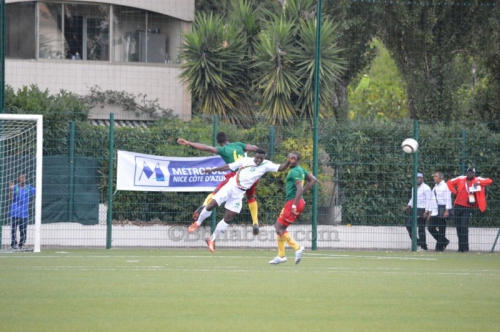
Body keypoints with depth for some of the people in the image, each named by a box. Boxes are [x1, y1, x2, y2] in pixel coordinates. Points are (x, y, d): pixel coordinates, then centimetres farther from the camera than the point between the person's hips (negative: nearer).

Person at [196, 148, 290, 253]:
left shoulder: (266, 165, -3)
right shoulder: (245, 161, -5)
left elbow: (280, 168, -9)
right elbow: (228, 167, 2)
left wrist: (288, 161, -28)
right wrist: (212, 170, 1)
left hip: (239, 193, 2)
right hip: (231, 186, -2)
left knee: (228, 219, 2)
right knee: (210, 206, -9)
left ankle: (212, 239, 18)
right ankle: (198, 223, 19)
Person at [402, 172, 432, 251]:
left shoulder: (426, 188, -8)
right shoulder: (414, 188, 18)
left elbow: (428, 200, -12)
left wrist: (426, 212, -20)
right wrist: (408, 206, 9)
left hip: (422, 209, -8)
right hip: (414, 209, 8)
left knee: (421, 228, -7)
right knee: (409, 224, 0)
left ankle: (423, 246, 0)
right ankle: (416, 241, 11)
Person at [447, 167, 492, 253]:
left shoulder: (478, 180, -2)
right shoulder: (461, 179, 7)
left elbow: (489, 181, -12)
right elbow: (449, 183, 15)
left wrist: (479, 183, -26)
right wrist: (455, 192, 4)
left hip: (468, 207, -4)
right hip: (458, 206, 4)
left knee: (464, 227, -14)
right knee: (458, 227, 7)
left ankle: (464, 248, -11)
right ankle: (461, 246, 16)